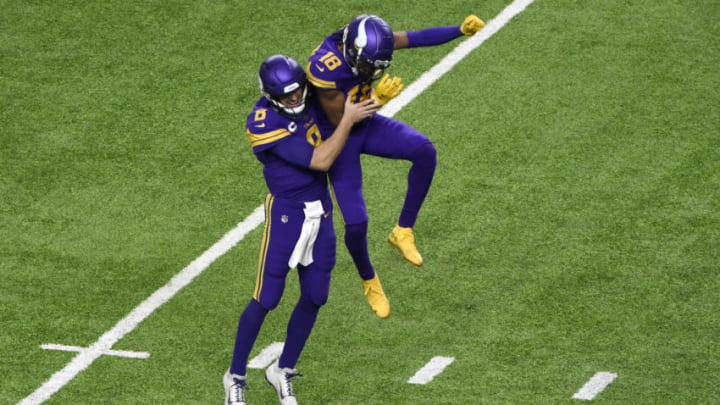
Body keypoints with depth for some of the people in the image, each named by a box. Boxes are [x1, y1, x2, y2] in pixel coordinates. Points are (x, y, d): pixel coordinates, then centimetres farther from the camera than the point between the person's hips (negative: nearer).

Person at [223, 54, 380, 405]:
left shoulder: (306, 100, -4)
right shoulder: (265, 125, -25)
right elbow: (320, 161, -25)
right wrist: (348, 119, -22)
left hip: (321, 210, 7)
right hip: (286, 213, -7)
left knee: (315, 297, 10)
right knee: (266, 299, 0)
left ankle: (283, 370, 27)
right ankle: (236, 377, 16)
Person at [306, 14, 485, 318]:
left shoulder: (366, 41, -17)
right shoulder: (325, 68, -34)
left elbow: (416, 38, -11)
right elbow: (339, 121, -27)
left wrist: (461, 30, -20)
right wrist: (377, 100, -39)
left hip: (366, 125, 5)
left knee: (425, 151, -22)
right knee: (356, 224, -8)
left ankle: (403, 231, -5)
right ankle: (369, 281, 25)